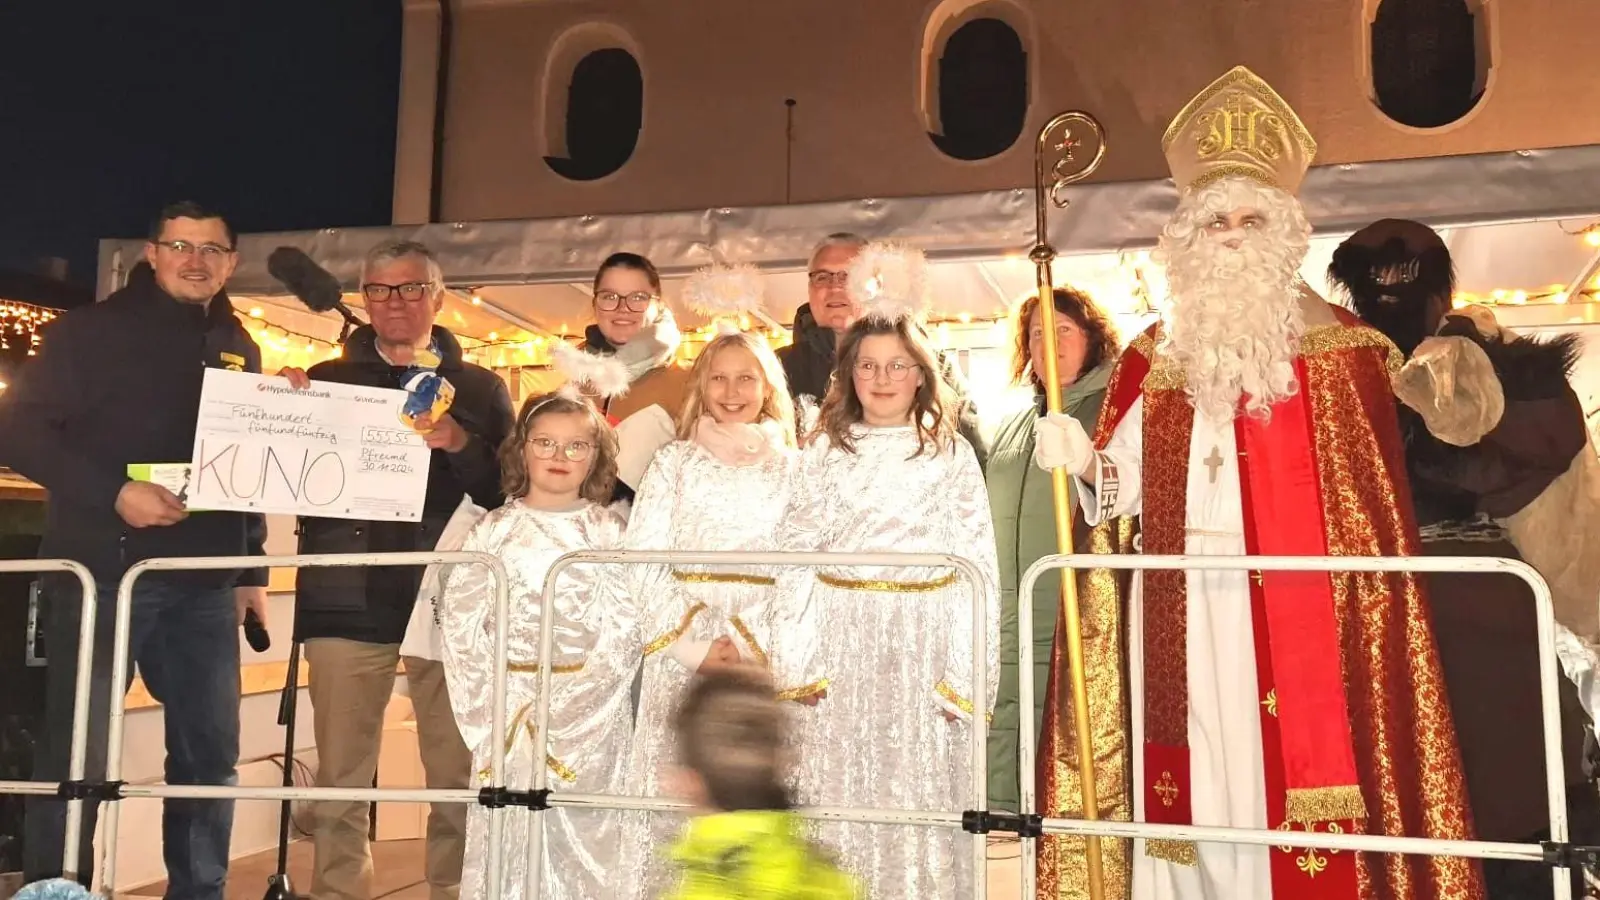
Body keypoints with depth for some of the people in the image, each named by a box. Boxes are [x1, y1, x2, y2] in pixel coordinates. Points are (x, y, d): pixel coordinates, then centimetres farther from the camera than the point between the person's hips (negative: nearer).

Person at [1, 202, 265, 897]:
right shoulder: (92, 330, -1)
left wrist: (253, 568, 12)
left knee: (210, 755, 8)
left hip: (206, 582, 5)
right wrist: (114, 493, -19)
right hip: (104, 571, -4)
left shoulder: (238, 349, 14)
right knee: (75, 756, 0)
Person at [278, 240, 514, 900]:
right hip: (346, 599, 1)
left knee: (457, 773, 1)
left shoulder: (480, 389, 10)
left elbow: (508, 490, 1)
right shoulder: (327, 381, 13)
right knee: (340, 777, 4)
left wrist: (460, 444, -15)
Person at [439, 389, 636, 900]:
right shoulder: (493, 530, 5)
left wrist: (567, 701, -12)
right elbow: (461, 623, 1)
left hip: (590, 709, -1)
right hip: (506, 706, 1)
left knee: (583, 834, 4)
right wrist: (496, 702, -8)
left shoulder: (609, 530, 3)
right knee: (506, 834, 5)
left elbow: (625, 628, -4)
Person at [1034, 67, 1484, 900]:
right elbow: (1121, 488, 2)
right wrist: (1078, 461, -15)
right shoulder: (1155, 356, 9)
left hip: (1303, 617, -2)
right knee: (1203, 789, 6)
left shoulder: (1342, 350, 2)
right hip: (1191, 618, 2)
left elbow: (1374, 502, -1)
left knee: (1302, 790, -1)